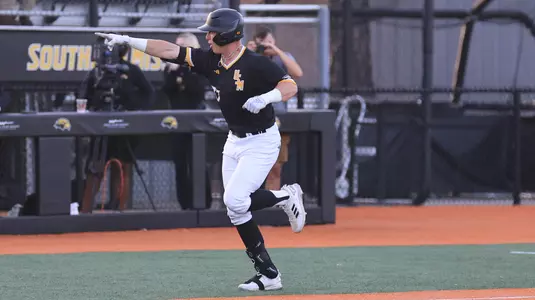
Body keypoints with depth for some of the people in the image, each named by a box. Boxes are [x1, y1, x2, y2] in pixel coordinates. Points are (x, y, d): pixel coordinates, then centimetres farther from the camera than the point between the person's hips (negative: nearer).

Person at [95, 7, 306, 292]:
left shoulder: (256, 64, -21)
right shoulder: (211, 60, -1)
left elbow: (290, 86, -25)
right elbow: (170, 51, -1)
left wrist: (267, 97, -42)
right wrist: (127, 40, -5)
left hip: (261, 142, -8)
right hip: (234, 141, 8)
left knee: (234, 200, -18)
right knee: (235, 204, 4)